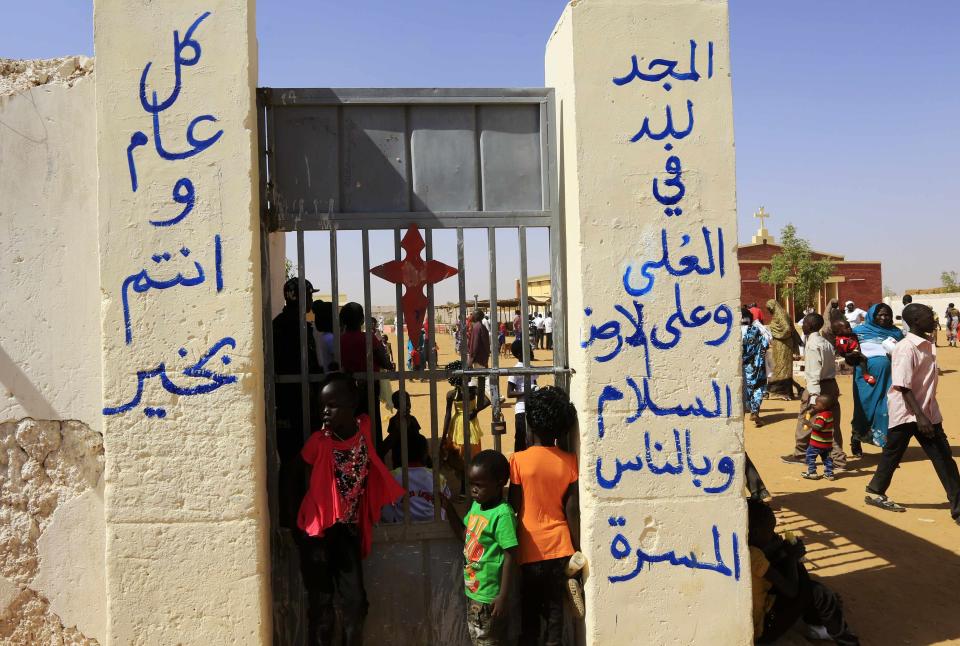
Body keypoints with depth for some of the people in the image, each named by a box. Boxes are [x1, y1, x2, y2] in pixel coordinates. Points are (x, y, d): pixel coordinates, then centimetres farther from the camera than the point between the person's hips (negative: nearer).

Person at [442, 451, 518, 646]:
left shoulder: (502, 514, -22)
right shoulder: (476, 505, 4)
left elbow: (510, 556, -22)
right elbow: (465, 535, 19)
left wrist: (503, 596, -21)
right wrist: (449, 508, 8)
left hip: (490, 596, -9)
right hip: (473, 591, 9)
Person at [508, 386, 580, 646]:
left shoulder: (519, 460, -11)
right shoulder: (569, 461, -4)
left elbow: (513, 507, -8)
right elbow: (571, 509, -2)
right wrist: (577, 550, 7)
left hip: (530, 550, -2)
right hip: (560, 548, 2)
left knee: (529, 614, 13)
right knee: (555, 610, 12)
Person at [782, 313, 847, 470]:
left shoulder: (812, 344, -14)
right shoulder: (826, 342, 13)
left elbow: (814, 372, -22)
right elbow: (832, 364, 13)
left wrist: (814, 395, -26)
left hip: (817, 386, -8)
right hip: (832, 385, 8)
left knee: (805, 421, 8)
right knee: (832, 424, 8)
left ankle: (800, 455, 21)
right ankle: (838, 459, 7)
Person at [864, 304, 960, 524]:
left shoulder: (928, 346, 8)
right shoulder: (906, 348, -18)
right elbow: (903, 387, -21)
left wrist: (926, 415, 20)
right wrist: (920, 416, -25)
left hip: (928, 413, 8)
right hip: (907, 413, -8)